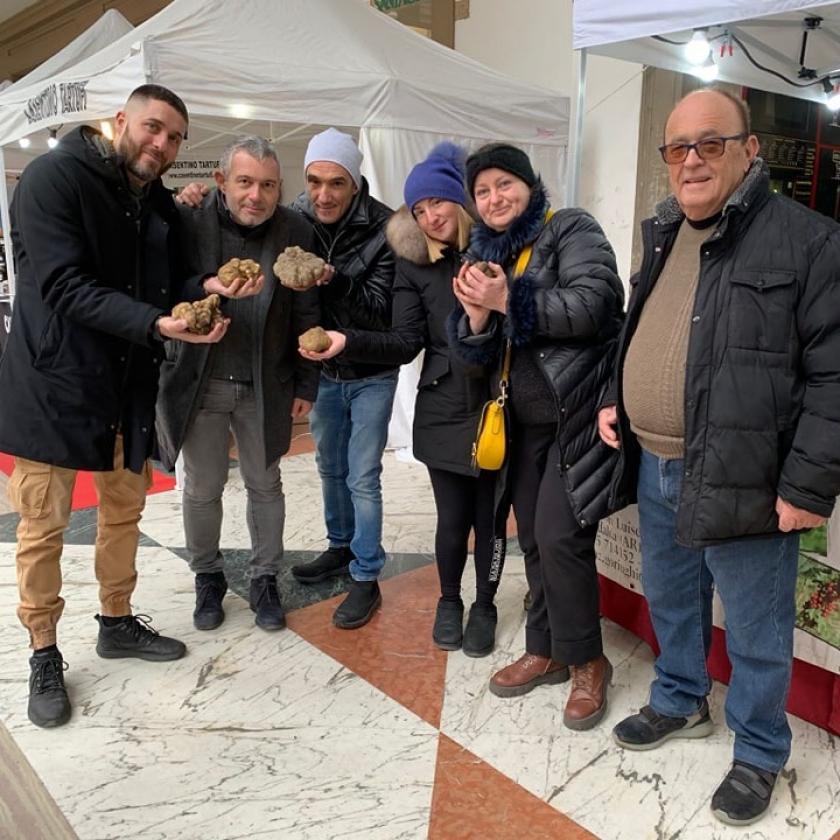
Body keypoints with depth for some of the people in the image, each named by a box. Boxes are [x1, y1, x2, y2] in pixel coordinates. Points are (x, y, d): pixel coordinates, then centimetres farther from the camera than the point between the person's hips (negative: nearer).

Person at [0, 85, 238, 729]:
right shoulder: (55, 178, -13)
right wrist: (156, 323, -32)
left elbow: (163, 289, 8)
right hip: (53, 380, -7)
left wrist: (207, 289, -13)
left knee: (125, 510, 16)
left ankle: (118, 623, 35)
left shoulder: (160, 205, 8)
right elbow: (66, 288, -22)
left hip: (128, 385, 7)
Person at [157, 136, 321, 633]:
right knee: (202, 488, 11)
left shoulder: (296, 233, -7)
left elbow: (307, 317, -2)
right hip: (198, 382, 0)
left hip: (265, 386, 1)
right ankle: (208, 577, 33)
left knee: (265, 485, 14)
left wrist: (306, 386, 0)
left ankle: (265, 579, 31)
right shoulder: (188, 220, -11)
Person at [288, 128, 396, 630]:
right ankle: (341, 548, 39)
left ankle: (367, 578, 14)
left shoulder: (383, 228, -21)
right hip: (322, 368, 5)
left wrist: (329, 279, -36)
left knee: (363, 479, 0)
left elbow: (381, 310, -23)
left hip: (371, 374, -5)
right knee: (331, 467, 19)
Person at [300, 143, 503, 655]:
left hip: (495, 406, 0)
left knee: (489, 516, 8)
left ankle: (485, 605, 31)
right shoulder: (414, 265, 4)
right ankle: (449, 600, 33)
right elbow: (406, 342, -4)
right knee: (452, 518, 6)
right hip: (443, 411, 1)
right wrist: (348, 342, -15)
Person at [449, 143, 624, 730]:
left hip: (578, 413, -7)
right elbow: (474, 353, 9)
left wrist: (508, 300, -21)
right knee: (534, 538, 12)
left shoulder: (572, 230, -5)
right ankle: (547, 650, 28)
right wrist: (477, 316, -13)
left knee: (559, 536, -11)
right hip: (526, 419, 7)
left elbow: (593, 303, -22)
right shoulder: (485, 254, 14)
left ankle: (587, 661, 9)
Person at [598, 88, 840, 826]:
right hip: (657, 470, 7)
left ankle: (759, 754, 33)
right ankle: (680, 703, 47)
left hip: (745, 482, -6)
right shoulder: (662, 235, 11)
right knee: (670, 601, 23)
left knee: (755, 633, 11)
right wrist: (616, 400, 9)